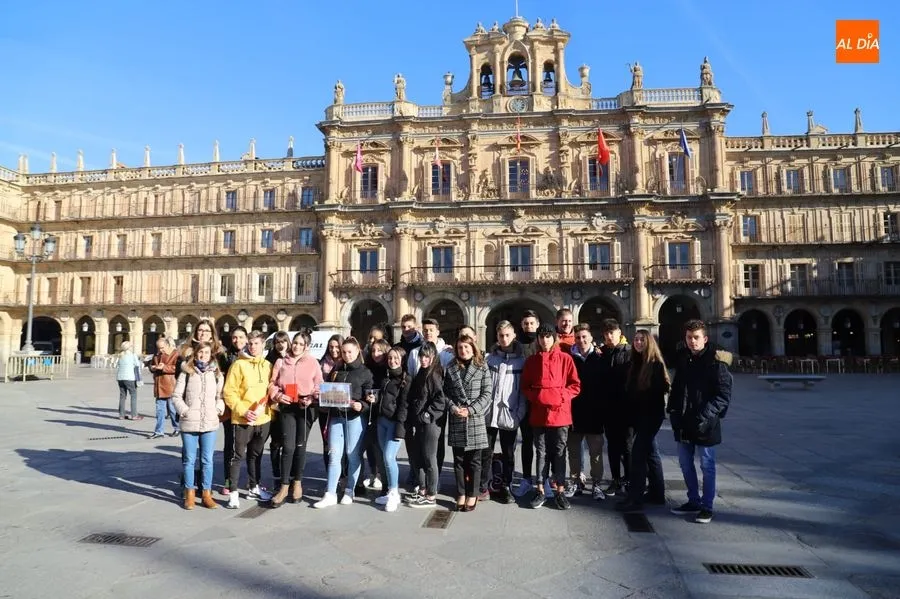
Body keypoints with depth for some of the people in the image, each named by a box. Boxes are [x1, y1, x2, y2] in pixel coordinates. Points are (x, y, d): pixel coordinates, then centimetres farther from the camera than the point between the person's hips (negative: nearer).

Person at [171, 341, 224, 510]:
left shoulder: (216, 374, 6)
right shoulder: (186, 372, 1)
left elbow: (220, 396, 10)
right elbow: (176, 396, 3)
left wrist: (218, 409, -5)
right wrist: (184, 411, -8)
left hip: (210, 423, 1)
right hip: (189, 423, -1)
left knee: (207, 460, 6)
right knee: (189, 460, 7)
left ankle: (206, 493, 17)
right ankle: (190, 493, 20)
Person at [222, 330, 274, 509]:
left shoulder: (268, 366, 7)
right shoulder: (239, 364, -6)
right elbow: (228, 392, -9)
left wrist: (271, 409, -4)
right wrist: (243, 411, -16)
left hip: (263, 419, 5)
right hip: (243, 419, -4)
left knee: (256, 454, 17)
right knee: (238, 455, -1)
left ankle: (253, 488, 30)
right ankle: (233, 493, 7)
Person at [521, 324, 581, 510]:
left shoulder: (565, 359, 0)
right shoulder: (531, 361, 6)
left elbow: (576, 385, 0)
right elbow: (525, 387, 9)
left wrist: (561, 396, -13)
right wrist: (536, 396, -8)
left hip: (560, 413, -1)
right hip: (539, 414, 2)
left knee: (559, 453, 7)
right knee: (541, 453, 9)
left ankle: (560, 491, 17)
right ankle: (540, 490, 17)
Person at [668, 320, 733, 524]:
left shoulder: (716, 362, -11)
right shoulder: (683, 360, 8)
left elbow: (724, 395, -13)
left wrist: (705, 416, -20)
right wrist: (673, 411, 3)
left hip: (705, 424, -6)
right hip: (683, 422, 6)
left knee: (707, 465, 6)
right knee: (685, 463, 15)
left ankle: (707, 507, 18)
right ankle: (693, 501, 31)